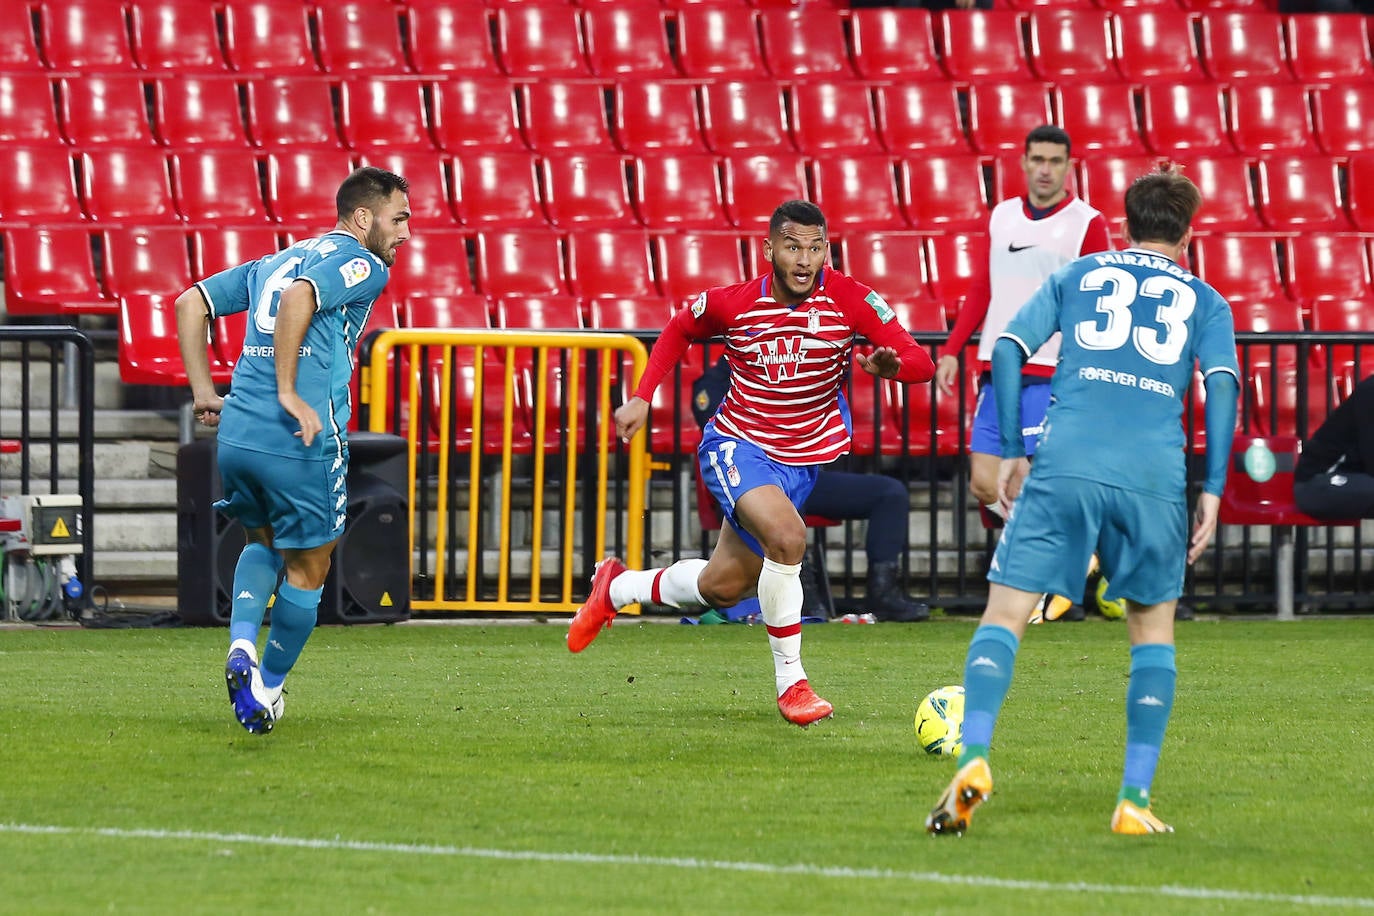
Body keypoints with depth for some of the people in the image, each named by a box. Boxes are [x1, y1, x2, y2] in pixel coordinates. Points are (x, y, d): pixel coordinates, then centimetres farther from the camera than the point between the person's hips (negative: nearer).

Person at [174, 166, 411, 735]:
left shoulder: (275, 261, 22)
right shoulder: (363, 265, -2)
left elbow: (191, 304, 19)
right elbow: (298, 298, -22)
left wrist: (205, 393, 16)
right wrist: (288, 392, -20)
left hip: (235, 434, 7)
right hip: (301, 445, -7)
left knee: (263, 543, 29)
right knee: (307, 571, 11)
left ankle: (242, 645, 7)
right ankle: (267, 689, 18)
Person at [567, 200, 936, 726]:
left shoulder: (848, 299, -14)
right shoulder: (733, 303, -13)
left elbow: (920, 362, -18)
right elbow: (679, 331, 9)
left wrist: (891, 364, -41)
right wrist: (642, 398, 2)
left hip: (801, 460, 3)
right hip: (736, 446, -3)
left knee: (721, 587, 11)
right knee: (787, 536, -32)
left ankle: (616, 588, 40)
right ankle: (791, 683, -17)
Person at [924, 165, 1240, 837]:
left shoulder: (1077, 276, 21)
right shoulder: (1203, 301, 19)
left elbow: (1008, 349, 10)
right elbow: (1221, 383, 3)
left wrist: (1011, 451, 14)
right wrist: (1212, 490, 1)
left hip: (1065, 466, 0)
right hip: (1155, 478, 0)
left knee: (1004, 614, 2)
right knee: (1154, 627, 16)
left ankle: (974, 757, -22)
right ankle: (1134, 798, 7)